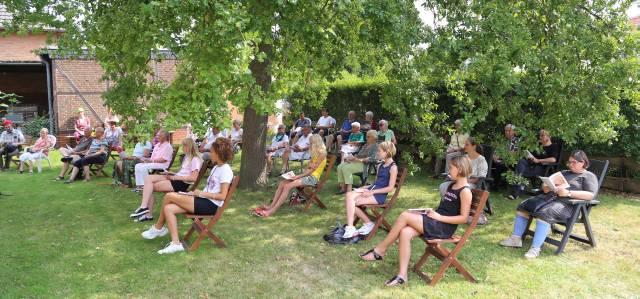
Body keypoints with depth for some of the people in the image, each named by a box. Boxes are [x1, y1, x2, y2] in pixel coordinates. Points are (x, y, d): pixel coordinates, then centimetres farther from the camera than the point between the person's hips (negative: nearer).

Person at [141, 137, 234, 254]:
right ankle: (176, 243, -4)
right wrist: (196, 192, 4)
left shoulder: (225, 170, -11)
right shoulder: (216, 167, 20)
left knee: (169, 196, -15)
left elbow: (222, 196, -17)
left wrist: (202, 193, -13)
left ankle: (158, 228, 3)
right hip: (204, 202, 10)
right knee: (168, 208, -8)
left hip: (211, 205, -10)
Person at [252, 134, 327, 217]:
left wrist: (299, 176, -18)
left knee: (287, 186, -26)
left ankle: (273, 210, -30)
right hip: (307, 175, 9)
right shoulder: (315, 153, 20)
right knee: (282, 184, -9)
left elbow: (312, 169, -15)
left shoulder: (321, 154, -8)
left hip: (313, 177, -9)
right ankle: (271, 206, -16)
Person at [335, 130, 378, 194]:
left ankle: (349, 189, -26)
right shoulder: (365, 145, 25)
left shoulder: (375, 146, -2)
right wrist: (352, 157, 0)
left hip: (364, 164, -9)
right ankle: (343, 188, -17)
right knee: (340, 166, -12)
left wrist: (359, 160, -21)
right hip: (356, 162, 9)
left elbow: (372, 158, -16)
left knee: (346, 168, -28)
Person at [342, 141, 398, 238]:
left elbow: (390, 188, -14)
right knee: (349, 196, -16)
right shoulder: (380, 166, 18)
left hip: (380, 195, -8)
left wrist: (372, 192, -16)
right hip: (371, 190, 8)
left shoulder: (393, 167, -8)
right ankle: (350, 226, -13)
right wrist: (366, 187, 3)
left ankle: (368, 223, -5)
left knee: (352, 202, -19)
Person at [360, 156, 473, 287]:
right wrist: (433, 211, 7)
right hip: (434, 222, 8)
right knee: (405, 233, -20)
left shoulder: (465, 191, -9)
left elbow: (463, 218, -13)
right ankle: (402, 275, -20)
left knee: (405, 216, -22)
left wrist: (439, 217, -15)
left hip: (444, 227, -8)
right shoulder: (451, 185, 18)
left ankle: (380, 250, -10)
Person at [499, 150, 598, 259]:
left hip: (567, 204, -8)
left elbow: (590, 195, -10)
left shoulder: (589, 176, 8)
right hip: (549, 197, 8)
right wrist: (545, 187, 2)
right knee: (523, 206, -10)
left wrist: (568, 193, -19)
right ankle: (516, 238, -12)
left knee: (544, 214, -35)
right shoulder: (564, 172, 29)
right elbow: (545, 184, 27)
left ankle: (535, 248, -37)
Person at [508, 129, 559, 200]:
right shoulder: (539, 146, 27)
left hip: (542, 168, -6)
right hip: (532, 165, 6)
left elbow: (553, 159, -13)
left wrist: (538, 160, -12)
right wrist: (529, 157, 3)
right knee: (521, 161, -27)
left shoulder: (554, 146, 5)